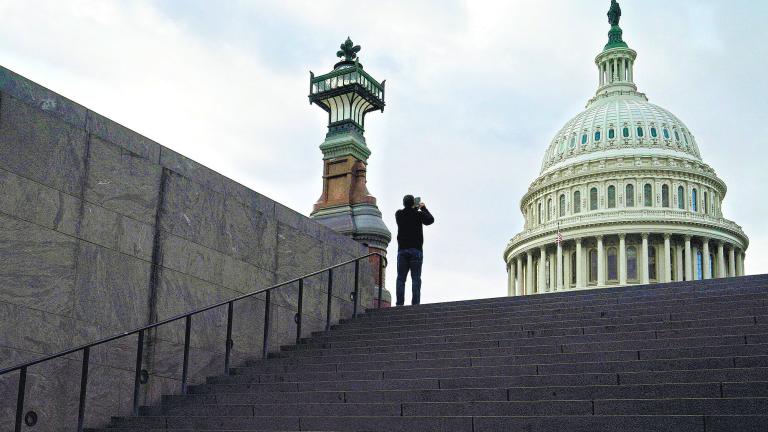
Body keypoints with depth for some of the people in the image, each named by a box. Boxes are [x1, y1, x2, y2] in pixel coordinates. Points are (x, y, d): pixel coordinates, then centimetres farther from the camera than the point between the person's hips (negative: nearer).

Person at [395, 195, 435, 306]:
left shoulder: (398, 214, 4)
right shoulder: (418, 214, -3)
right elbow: (431, 220, 13)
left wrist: (415, 208, 33)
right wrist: (423, 208, 24)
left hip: (402, 250, 2)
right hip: (416, 250, -2)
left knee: (401, 278, 2)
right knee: (416, 279, -3)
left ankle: (399, 303, -6)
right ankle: (415, 303, -11)